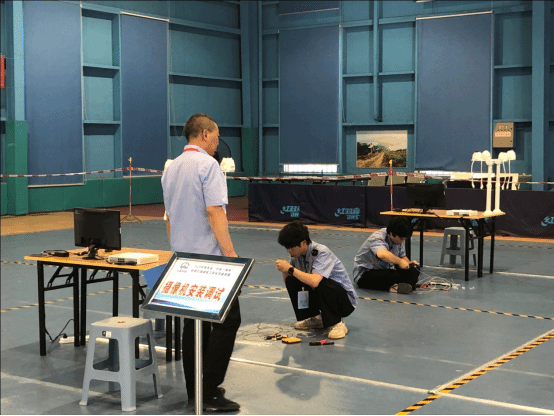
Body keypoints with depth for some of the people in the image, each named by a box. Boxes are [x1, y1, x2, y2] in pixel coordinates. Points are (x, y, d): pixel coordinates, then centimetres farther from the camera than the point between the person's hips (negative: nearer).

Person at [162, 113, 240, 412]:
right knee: (227, 319, -4)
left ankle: (195, 391, 15)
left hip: (183, 259, 9)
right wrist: (230, 252, -20)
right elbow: (214, 211, -21)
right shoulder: (207, 165, -13)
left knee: (195, 323, 12)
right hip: (209, 257, -8)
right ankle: (211, 392, -7)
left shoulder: (171, 169, 13)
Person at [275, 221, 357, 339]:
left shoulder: (321, 252, -25)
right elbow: (287, 281, 7)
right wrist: (285, 270, -15)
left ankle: (337, 324, -18)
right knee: (291, 281, -10)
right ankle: (313, 318, 7)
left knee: (322, 282, -37)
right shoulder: (298, 254, -3)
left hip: (346, 300, -7)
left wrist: (290, 268, -32)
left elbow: (315, 281, -41)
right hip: (321, 295, 7)